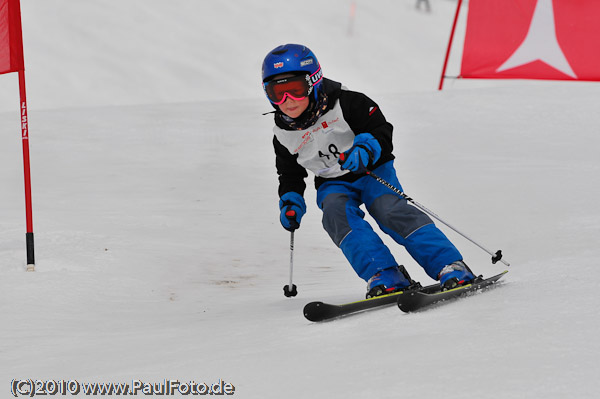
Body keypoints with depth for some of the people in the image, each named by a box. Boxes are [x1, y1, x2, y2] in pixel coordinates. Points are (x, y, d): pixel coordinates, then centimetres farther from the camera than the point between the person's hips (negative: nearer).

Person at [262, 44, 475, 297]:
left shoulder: (344, 104, -16)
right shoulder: (283, 134, -2)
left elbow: (381, 130, -14)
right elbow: (291, 176, 14)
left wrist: (364, 149, -34)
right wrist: (290, 202, -3)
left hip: (371, 171, -3)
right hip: (333, 185, 3)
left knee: (391, 211, -27)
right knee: (336, 213, -29)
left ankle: (451, 268, -29)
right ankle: (384, 276, -38)